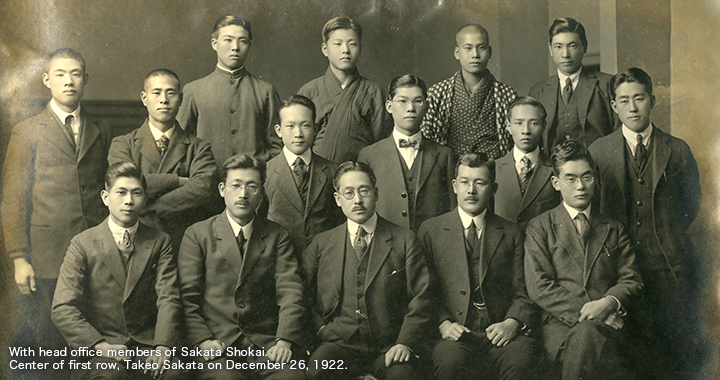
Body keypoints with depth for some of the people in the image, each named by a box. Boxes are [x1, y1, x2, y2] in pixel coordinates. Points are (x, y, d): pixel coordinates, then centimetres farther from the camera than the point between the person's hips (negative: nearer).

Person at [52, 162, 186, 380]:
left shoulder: (160, 243, 10)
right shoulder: (82, 244, 4)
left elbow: (168, 299, -1)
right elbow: (63, 309, -4)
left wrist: (163, 346, -19)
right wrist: (100, 345, -18)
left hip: (147, 344, 1)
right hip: (96, 347, -1)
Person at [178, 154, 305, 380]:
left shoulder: (277, 237, 13)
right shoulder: (198, 234, 10)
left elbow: (290, 293, 2)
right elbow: (187, 297, 3)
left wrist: (285, 340, -14)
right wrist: (202, 341, -13)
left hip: (265, 343, 1)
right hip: (217, 344, -1)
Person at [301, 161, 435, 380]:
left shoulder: (405, 241, 8)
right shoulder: (321, 244, 14)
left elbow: (422, 299, 3)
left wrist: (406, 343, -10)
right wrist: (323, 330, -2)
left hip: (388, 347, -1)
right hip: (340, 344, 1)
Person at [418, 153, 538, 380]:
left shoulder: (511, 233, 16)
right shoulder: (430, 231, 12)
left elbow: (522, 292, 12)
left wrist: (512, 322, -8)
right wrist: (443, 323, -9)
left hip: (499, 332, 2)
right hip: (454, 334, -2)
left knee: (521, 357, -31)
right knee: (450, 360, -35)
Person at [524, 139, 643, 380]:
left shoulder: (614, 230, 23)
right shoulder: (539, 228, 13)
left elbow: (632, 281, 14)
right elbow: (539, 288, 1)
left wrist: (609, 303, -10)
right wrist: (585, 312, -12)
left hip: (607, 324, 1)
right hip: (558, 325, -1)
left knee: (587, 333, -36)